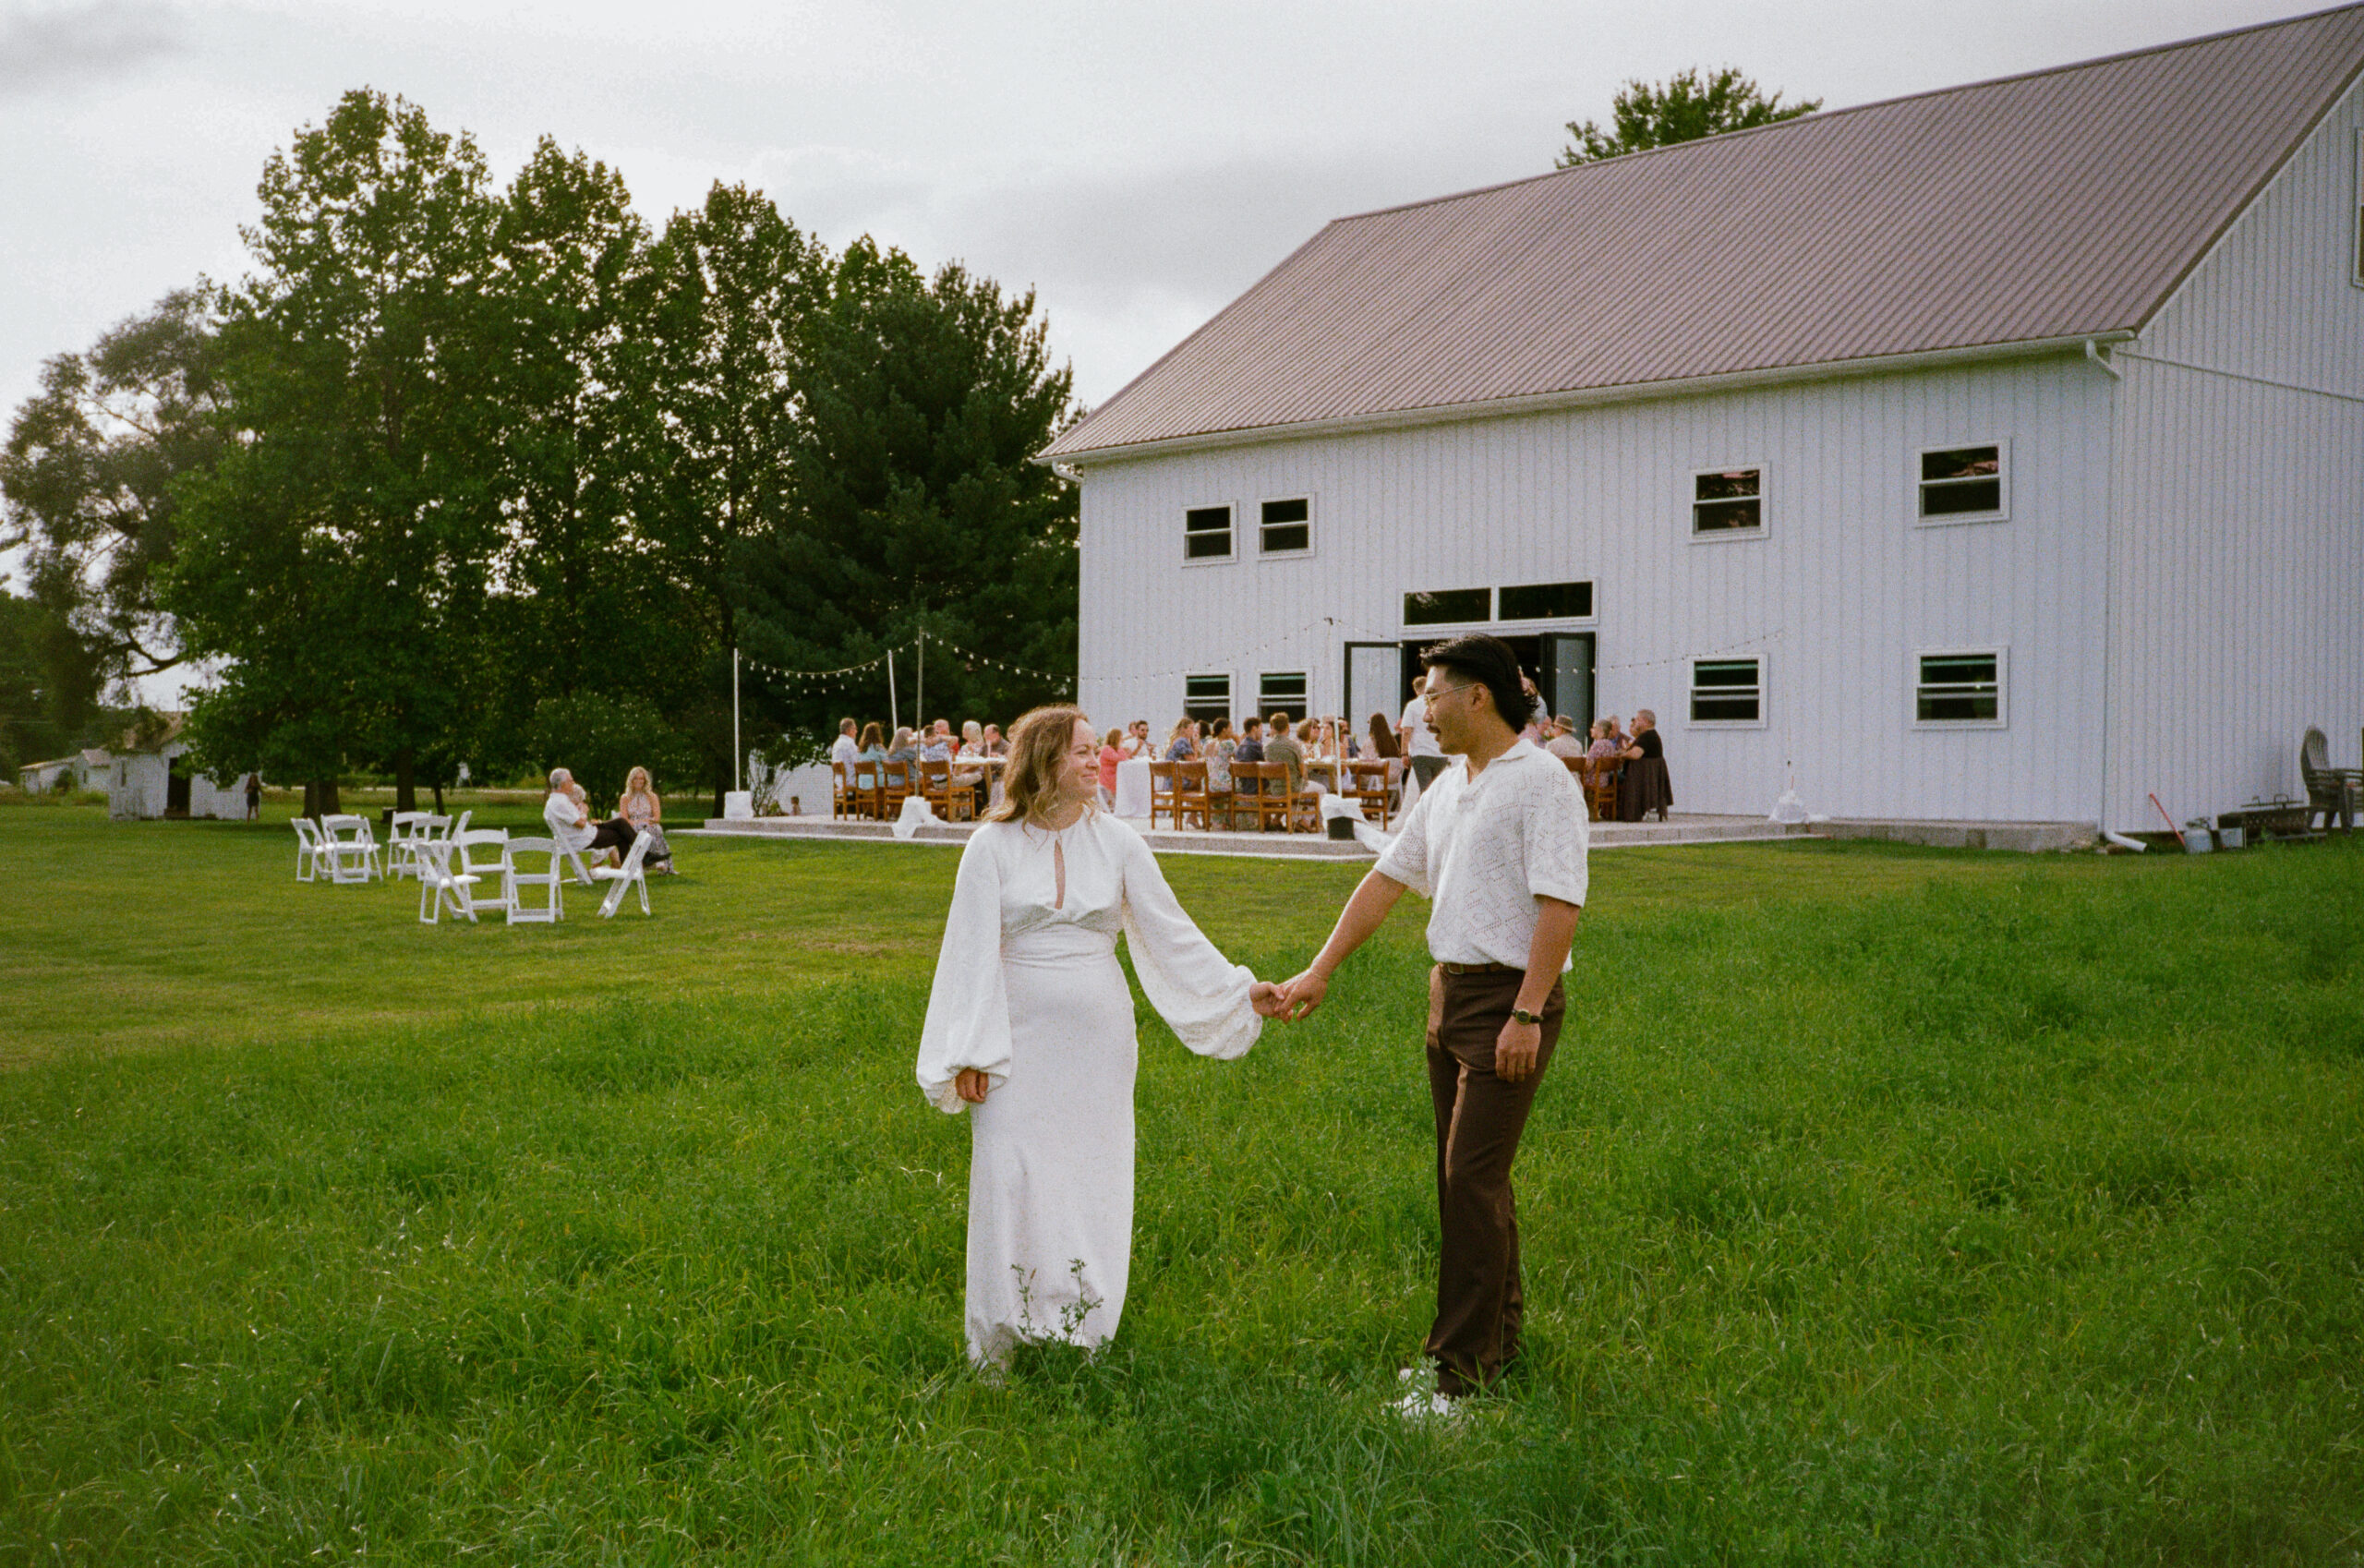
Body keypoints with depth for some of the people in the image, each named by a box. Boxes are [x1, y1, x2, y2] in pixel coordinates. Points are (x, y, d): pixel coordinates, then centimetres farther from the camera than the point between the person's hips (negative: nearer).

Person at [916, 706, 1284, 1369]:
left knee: (1090, 1183, 5)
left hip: (1096, 1039, 2)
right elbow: (974, 952, -3)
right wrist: (971, 1054, -6)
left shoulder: (1117, 842, 3)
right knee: (1010, 1183, -2)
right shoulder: (992, 846, -3)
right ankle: (999, 1342, 11)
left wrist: (1240, 991, 1)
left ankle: (1078, 1332, 18)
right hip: (1021, 1039, -2)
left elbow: (1171, 931, 6)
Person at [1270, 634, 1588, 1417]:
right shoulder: (1447, 787, 14)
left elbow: (1560, 904, -19)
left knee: (1473, 1179, -10)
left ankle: (1462, 1366, -4)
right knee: (1465, 1175, 14)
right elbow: (1388, 877, 17)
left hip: (1510, 999, -9)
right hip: (1449, 992, 9)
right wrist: (1319, 971, 16)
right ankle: (1499, 1336, 26)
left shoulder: (1543, 782, -13)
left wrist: (1527, 1014, -24)